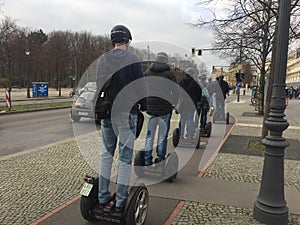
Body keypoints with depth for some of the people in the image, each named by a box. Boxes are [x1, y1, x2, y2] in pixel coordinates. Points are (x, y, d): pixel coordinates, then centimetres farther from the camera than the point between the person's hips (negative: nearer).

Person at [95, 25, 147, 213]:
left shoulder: (102, 59, 8)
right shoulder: (132, 59, -7)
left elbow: (97, 86, 13)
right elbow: (141, 85, -6)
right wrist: (144, 106, 7)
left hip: (106, 113, 5)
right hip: (126, 112, -5)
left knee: (106, 154, 13)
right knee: (125, 157, 2)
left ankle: (103, 198, 19)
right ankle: (121, 202, 8)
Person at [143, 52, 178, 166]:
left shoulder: (147, 72, 8)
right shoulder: (169, 73, -1)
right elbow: (176, 91, -2)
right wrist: (174, 104, 9)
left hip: (150, 108, 3)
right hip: (165, 108, -3)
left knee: (149, 134, 10)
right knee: (162, 135, 6)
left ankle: (147, 159, 12)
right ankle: (160, 158, 10)